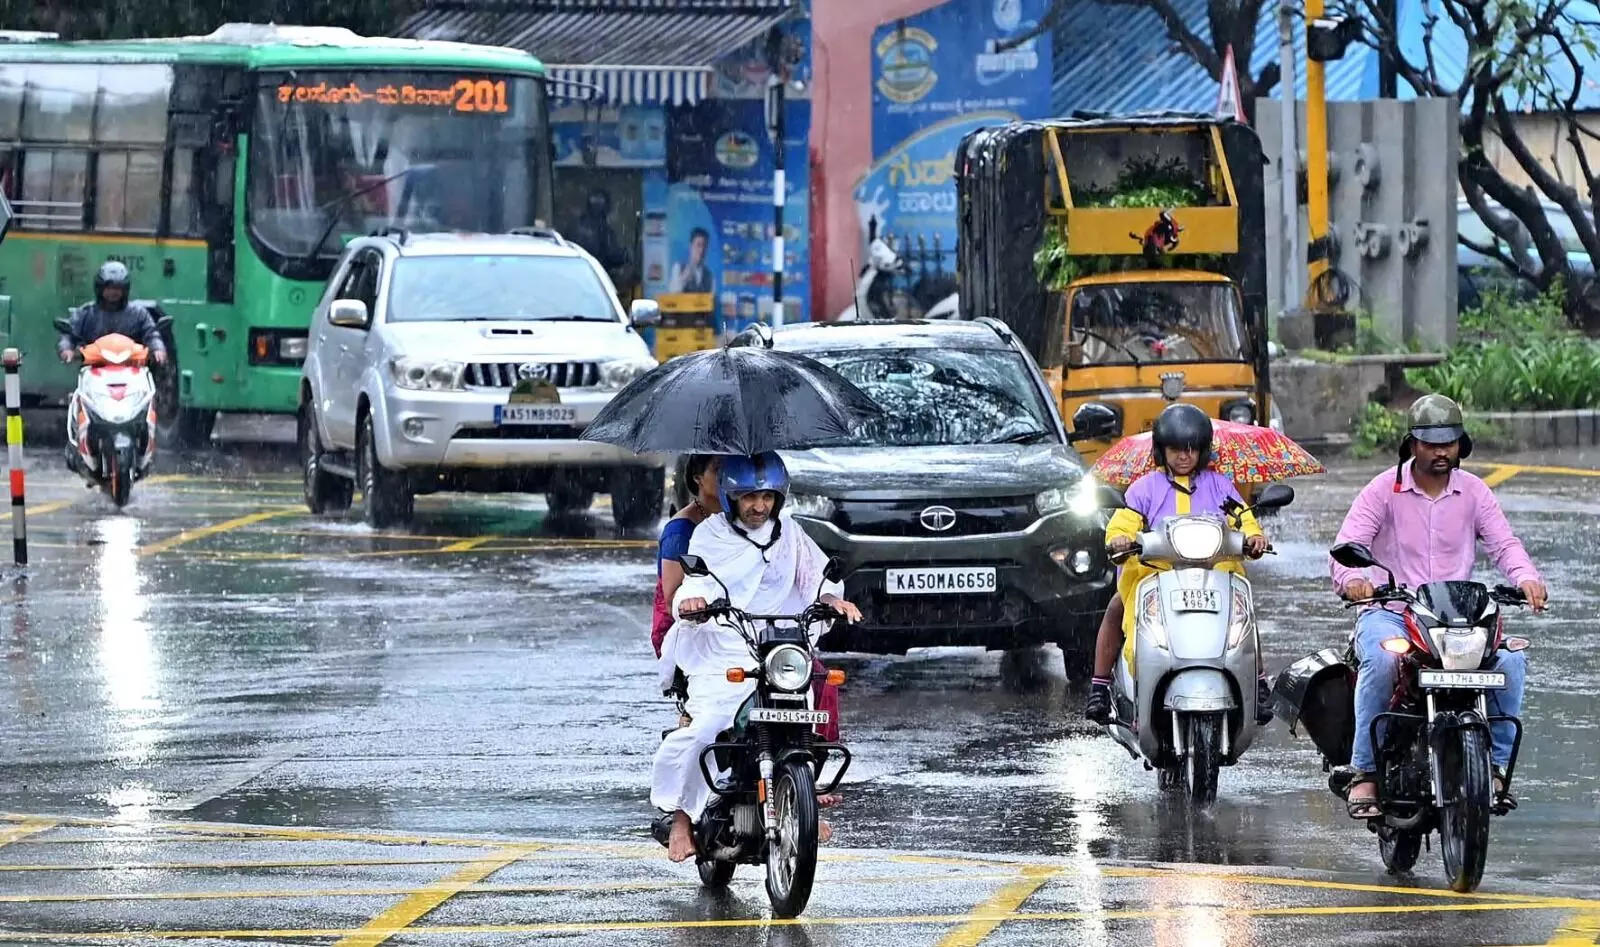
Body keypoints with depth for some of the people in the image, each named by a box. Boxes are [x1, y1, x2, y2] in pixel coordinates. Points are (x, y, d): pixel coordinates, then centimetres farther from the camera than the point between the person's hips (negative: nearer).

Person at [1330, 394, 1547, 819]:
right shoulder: (1384, 490, 1)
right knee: (1382, 659, -36)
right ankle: (1364, 772, -27)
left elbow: (1503, 543, 1)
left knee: (1510, 659, -24)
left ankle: (1494, 765, -9)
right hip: (1389, 612, -3)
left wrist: (1526, 578, -22)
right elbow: (1346, 544, -9)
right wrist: (1351, 579, -33)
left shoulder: (1473, 492, 9)